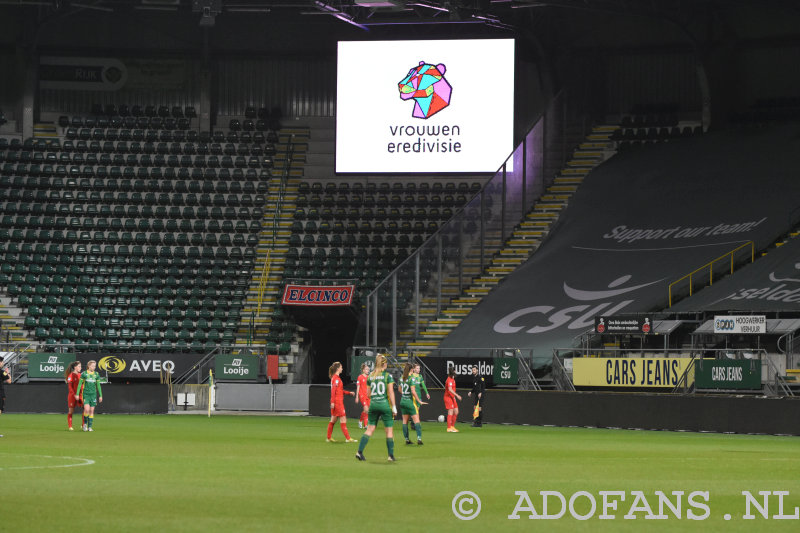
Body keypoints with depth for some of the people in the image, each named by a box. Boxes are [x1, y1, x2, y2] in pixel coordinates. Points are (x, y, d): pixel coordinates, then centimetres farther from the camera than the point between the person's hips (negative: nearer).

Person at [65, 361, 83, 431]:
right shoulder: (71, 375, -7)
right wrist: (74, 395, -18)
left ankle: (83, 425, 3)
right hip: (72, 395, -6)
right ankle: (70, 427, 9)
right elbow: (70, 387, -11)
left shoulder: (80, 375, 11)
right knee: (71, 411, 2)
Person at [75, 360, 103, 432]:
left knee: (91, 411, 1)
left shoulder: (96, 374, 7)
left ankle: (90, 427, 7)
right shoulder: (84, 374, -1)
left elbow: (98, 385, 12)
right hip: (85, 394, -3)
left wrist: (100, 396, 10)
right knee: (87, 409, -16)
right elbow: (79, 384, 2)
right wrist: (77, 394, -2)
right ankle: (85, 423, 7)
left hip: (93, 394, 3)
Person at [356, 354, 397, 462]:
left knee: (370, 429, 8)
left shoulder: (370, 376, 7)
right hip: (385, 404, -4)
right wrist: (394, 407, -5)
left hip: (373, 404, 4)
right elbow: (390, 392, -8)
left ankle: (360, 451, -3)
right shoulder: (388, 376, -5)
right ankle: (391, 455, 3)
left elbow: (369, 394, 10)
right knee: (389, 430, 4)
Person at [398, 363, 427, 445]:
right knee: (416, 420, -5)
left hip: (403, 401, 6)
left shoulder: (402, 378, 6)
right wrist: (419, 401, -14)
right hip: (410, 401, -6)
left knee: (405, 421, 10)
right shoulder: (412, 378, -14)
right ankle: (419, 438, -16)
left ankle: (407, 439, 12)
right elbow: (413, 391, -21)